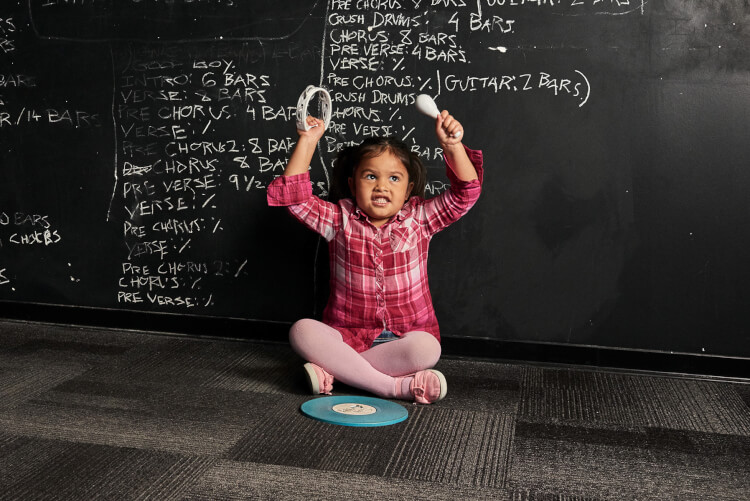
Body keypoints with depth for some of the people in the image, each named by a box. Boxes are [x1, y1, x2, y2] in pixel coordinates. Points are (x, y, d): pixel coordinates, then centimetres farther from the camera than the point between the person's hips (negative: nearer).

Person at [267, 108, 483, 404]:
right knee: (302, 331, -28)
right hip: (349, 337, 1)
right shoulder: (340, 220, 2)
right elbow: (293, 195, -5)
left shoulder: (419, 219, 2)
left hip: (405, 337, 0)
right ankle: (394, 385, -30)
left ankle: (333, 371, -23)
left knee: (427, 349, -34)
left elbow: (466, 193, -7)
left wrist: (452, 145, -21)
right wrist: (307, 141, -8)